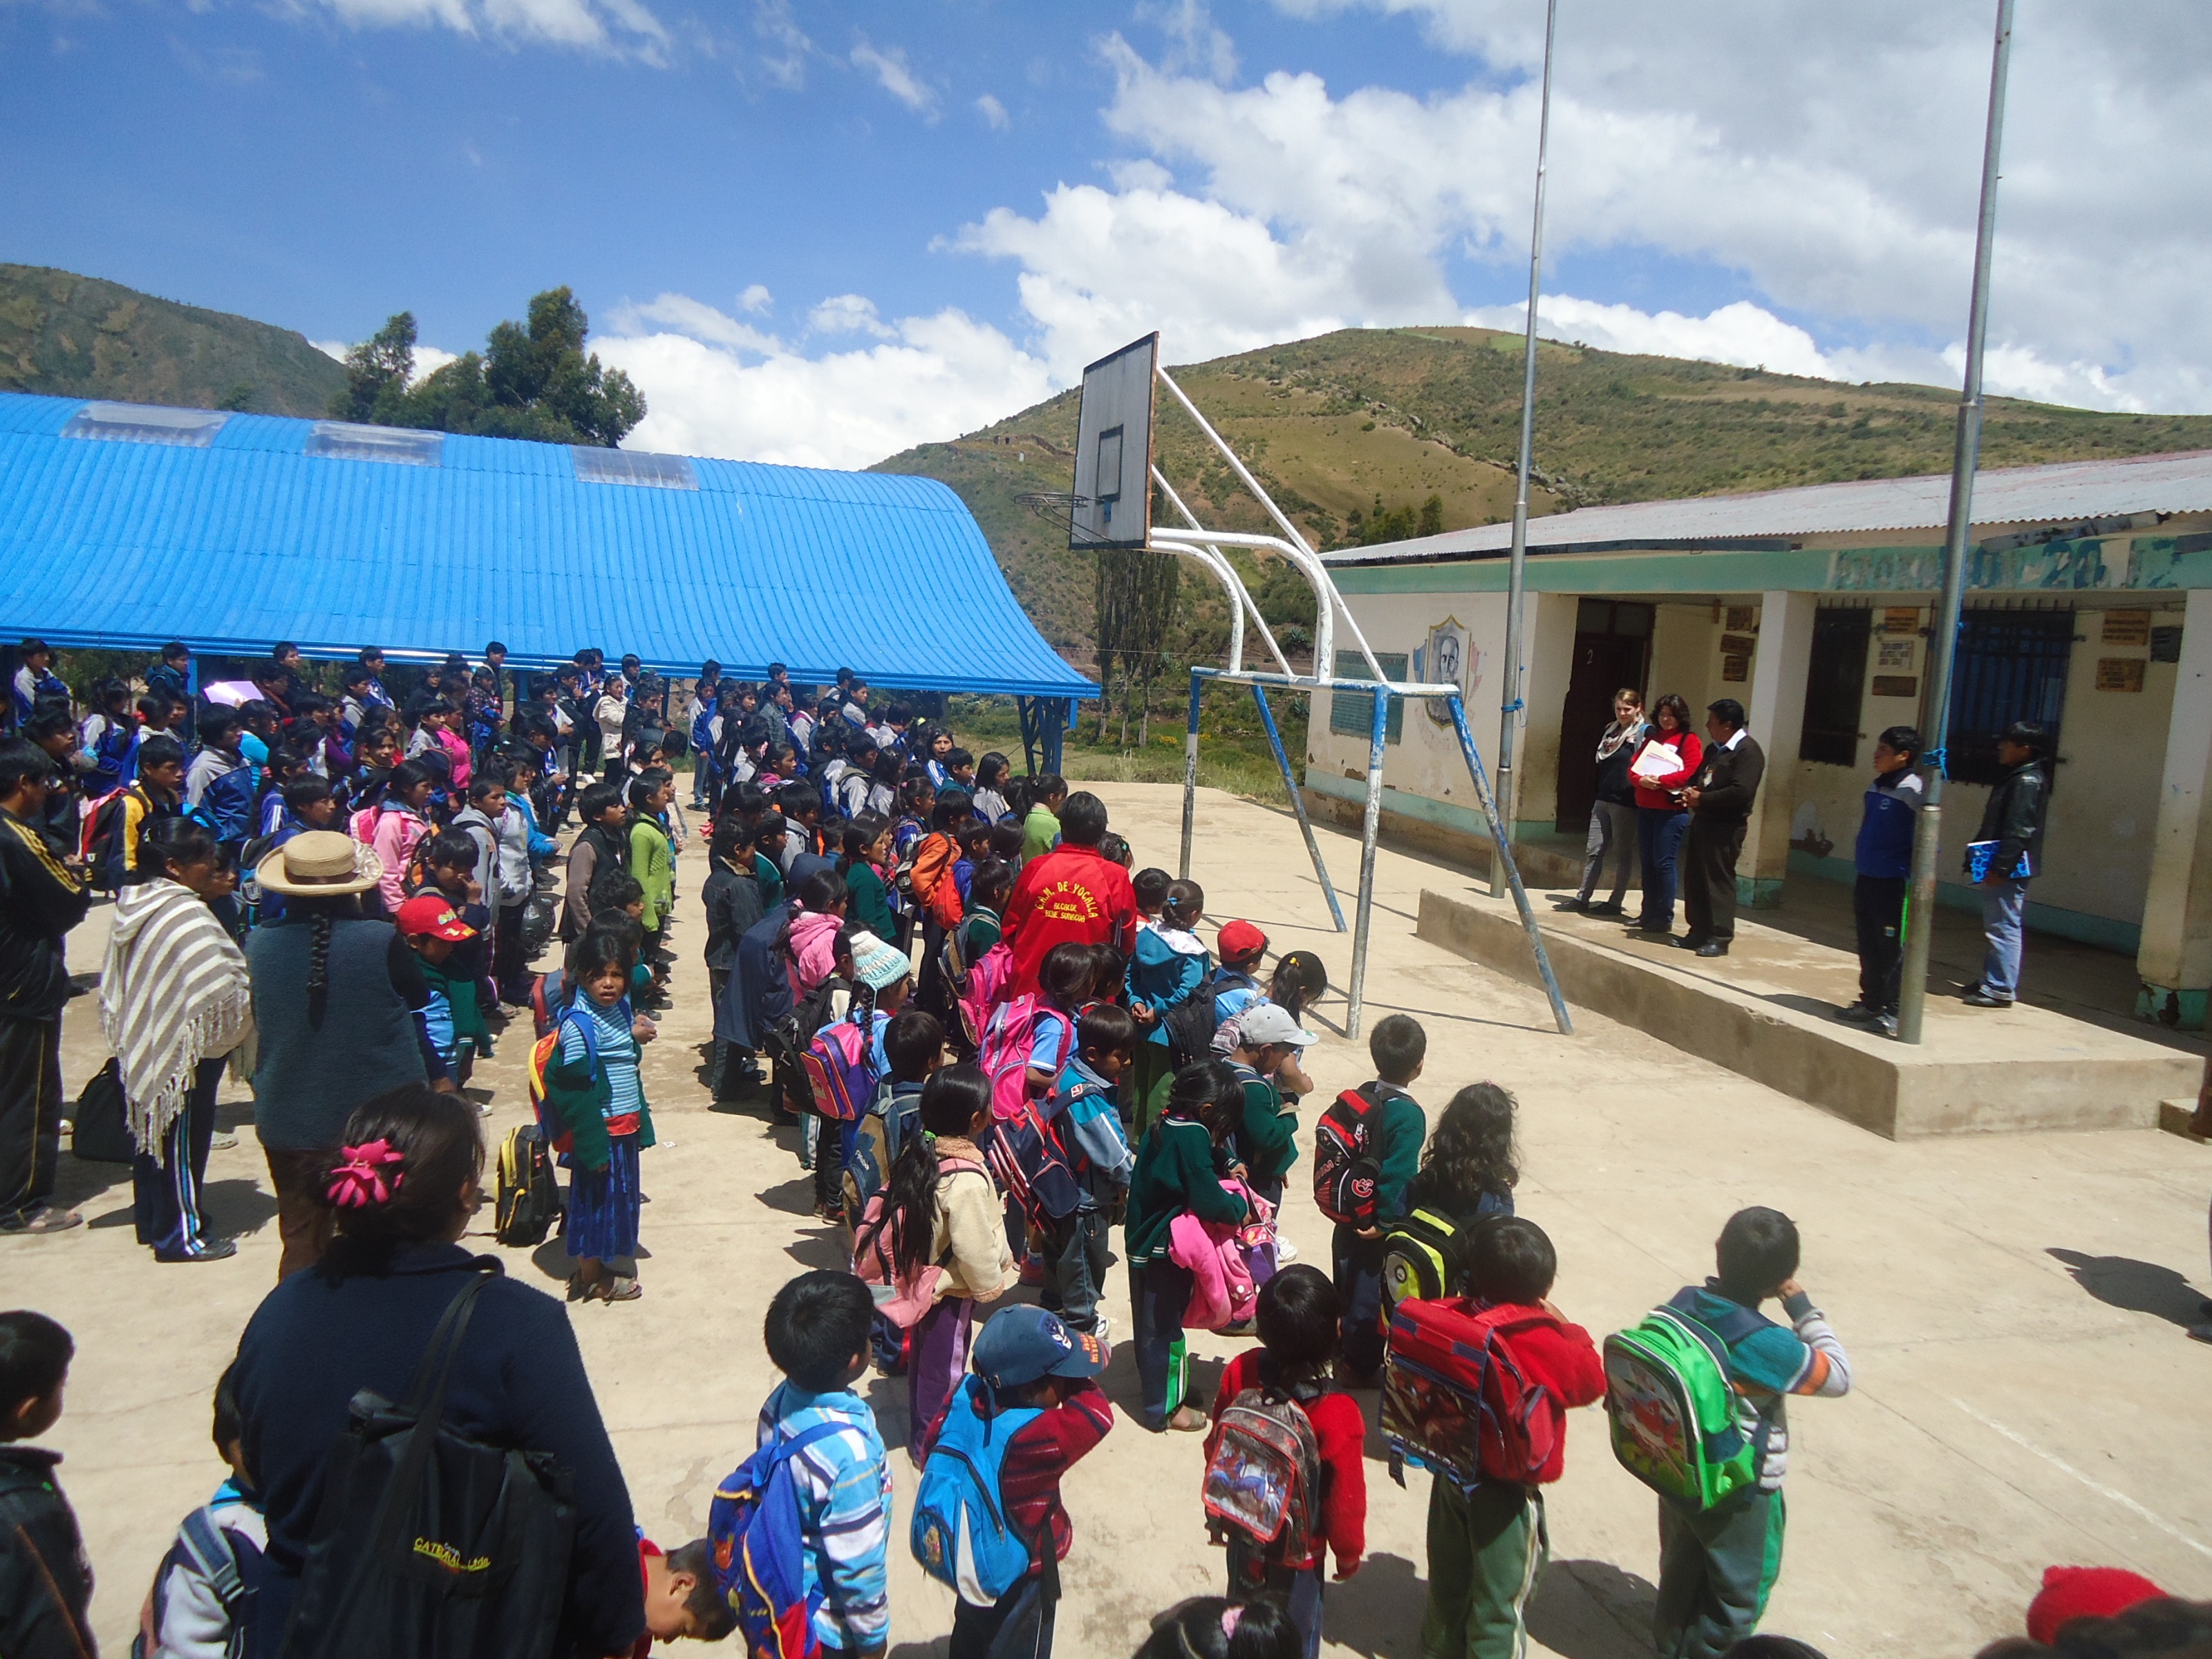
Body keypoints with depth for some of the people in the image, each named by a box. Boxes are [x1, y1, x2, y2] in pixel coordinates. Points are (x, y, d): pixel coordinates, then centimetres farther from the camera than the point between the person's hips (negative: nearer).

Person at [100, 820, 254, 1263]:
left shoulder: (136, 905, 4)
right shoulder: (186, 917, -25)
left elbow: (117, 983, 13)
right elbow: (220, 989, -25)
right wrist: (242, 1025, -8)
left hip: (143, 1042, 9)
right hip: (184, 1047, -9)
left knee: (153, 1130, 19)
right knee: (183, 1138, 2)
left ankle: (151, 1219, 32)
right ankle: (180, 1235, 12)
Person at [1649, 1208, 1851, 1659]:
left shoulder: (1683, 1303, -15)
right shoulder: (1769, 1346, -33)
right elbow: (1838, 1377, -14)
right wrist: (1803, 1309, -12)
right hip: (1740, 1494, -6)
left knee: (1681, 1572, 29)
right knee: (1737, 1597, 21)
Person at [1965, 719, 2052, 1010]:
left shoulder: (2028, 780, -15)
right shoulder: (2015, 777, 16)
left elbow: (2018, 830, -22)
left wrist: (2000, 867, -23)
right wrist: (1981, 861, 20)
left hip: (2010, 869, -11)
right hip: (2001, 867, 11)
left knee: (2003, 926, -6)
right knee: (1998, 925, 16)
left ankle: (2000, 989, -2)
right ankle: (1992, 980, 25)